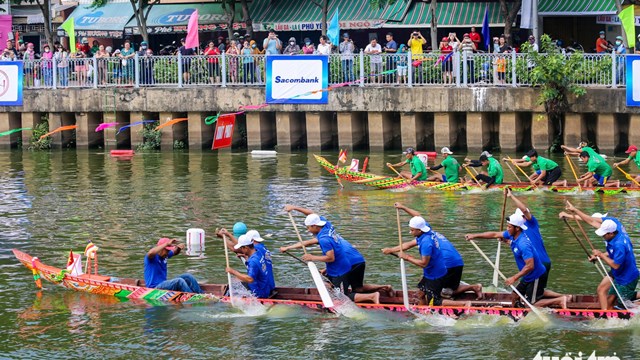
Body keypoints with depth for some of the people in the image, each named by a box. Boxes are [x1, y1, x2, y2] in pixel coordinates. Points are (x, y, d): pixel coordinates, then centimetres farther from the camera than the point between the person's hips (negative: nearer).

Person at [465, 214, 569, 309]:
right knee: (514, 297, 17)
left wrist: (514, 278, -26)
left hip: (536, 277, -9)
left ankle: (560, 300, -3)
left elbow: (530, 266, -32)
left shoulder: (523, 244, -31)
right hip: (528, 277, 9)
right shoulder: (512, 235, -3)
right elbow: (494, 234, 9)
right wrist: (474, 236, 10)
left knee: (531, 305, -5)